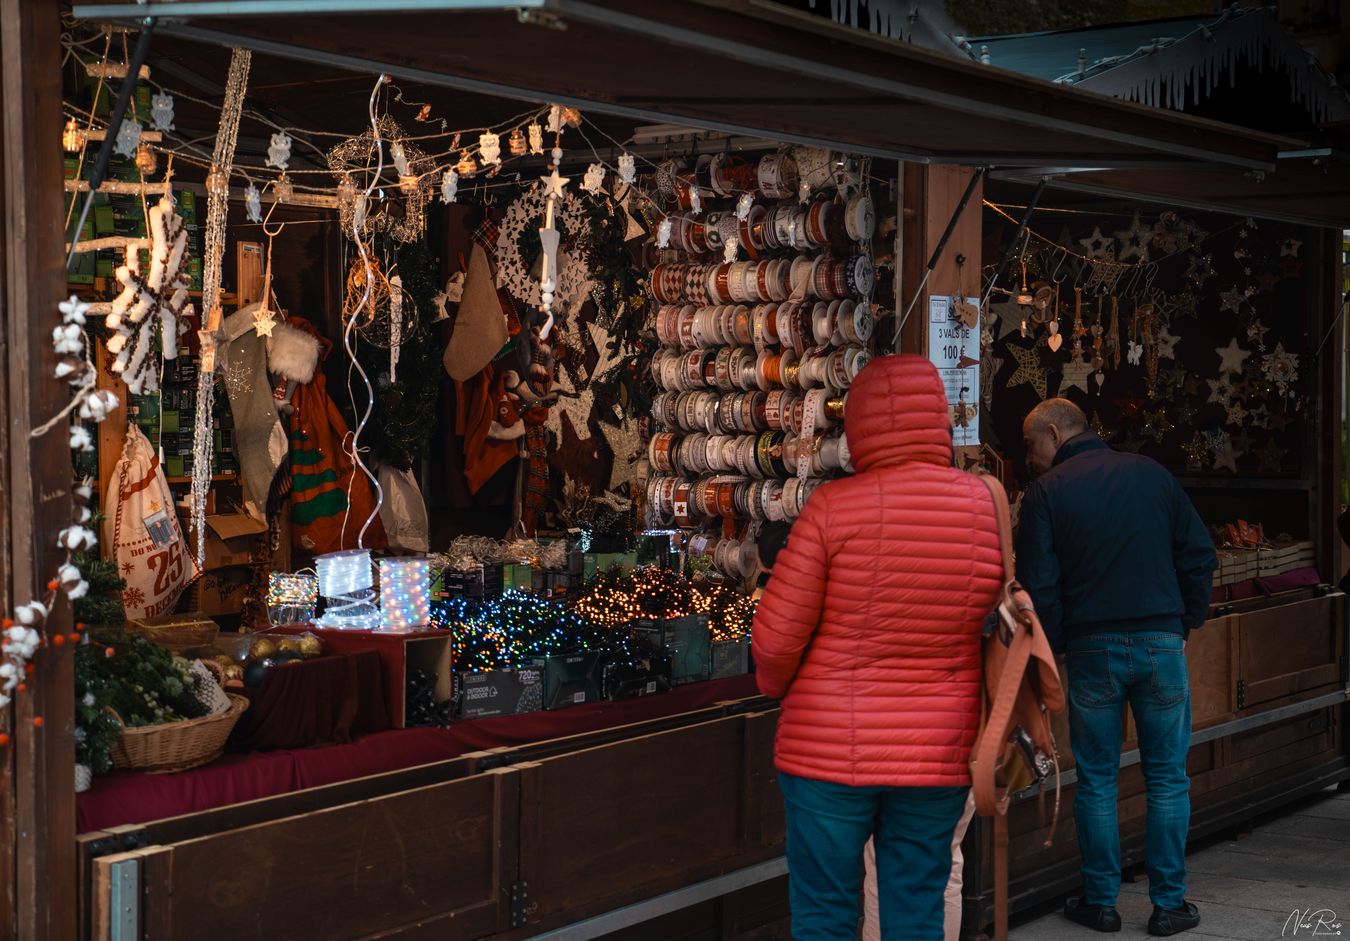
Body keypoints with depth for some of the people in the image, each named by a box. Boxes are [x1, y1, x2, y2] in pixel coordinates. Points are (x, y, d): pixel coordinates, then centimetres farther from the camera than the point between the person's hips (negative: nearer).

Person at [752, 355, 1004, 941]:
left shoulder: (833, 508, -14)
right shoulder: (985, 508, -4)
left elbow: (776, 638, -9)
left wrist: (775, 684, 11)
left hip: (831, 754, -3)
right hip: (937, 756, 3)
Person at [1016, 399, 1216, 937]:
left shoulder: (1046, 492, -3)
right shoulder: (1152, 475, 7)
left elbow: (1038, 584, -6)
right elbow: (1199, 555, 7)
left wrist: (1053, 648, 6)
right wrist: (1186, 623, 13)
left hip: (1093, 649, -2)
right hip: (1162, 641, 2)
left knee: (1096, 780, 9)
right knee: (1167, 777, 8)